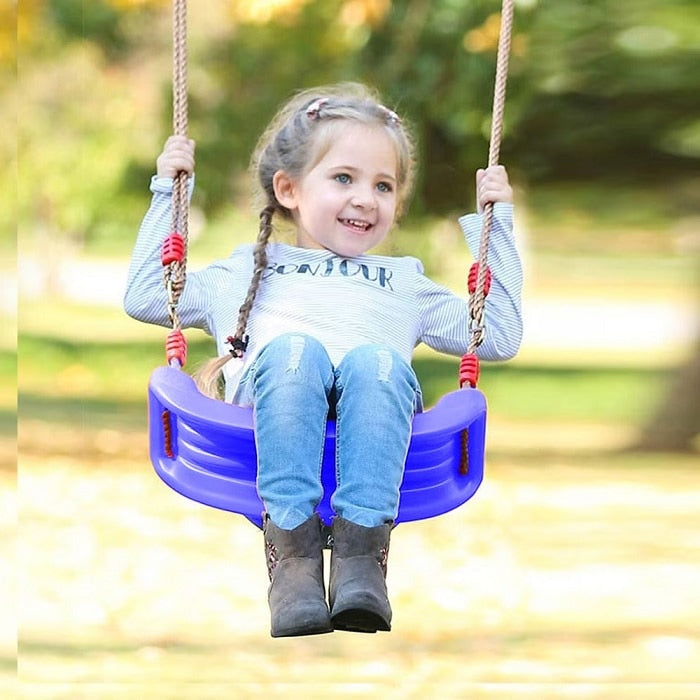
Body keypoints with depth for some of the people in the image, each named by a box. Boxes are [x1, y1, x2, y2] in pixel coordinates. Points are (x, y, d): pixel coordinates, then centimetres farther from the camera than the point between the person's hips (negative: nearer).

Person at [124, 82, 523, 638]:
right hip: (272, 386, -1)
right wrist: (169, 194, 33)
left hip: (371, 404, 1)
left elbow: (499, 337, 36)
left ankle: (362, 554, -49)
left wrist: (493, 223, 36)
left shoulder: (404, 282, 42)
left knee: (377, 360, -37)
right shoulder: (250, 269, 40)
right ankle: (292, 553, -48)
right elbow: (145, 297, 35)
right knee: (293, 349, -38)